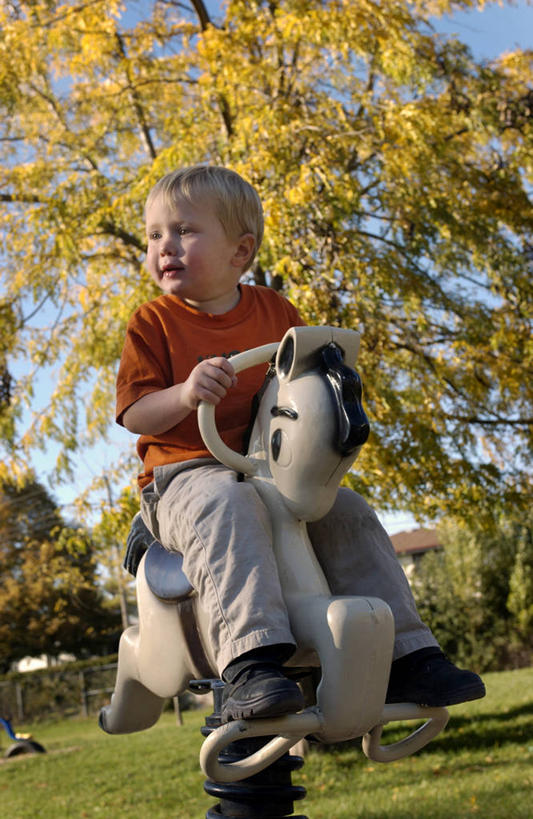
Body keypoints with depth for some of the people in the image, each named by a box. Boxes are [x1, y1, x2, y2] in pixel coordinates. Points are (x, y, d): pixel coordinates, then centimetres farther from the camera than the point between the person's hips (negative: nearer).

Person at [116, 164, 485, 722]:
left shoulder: (276, 312, 13)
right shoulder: (152, 323, 1)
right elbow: (134, 413, -8)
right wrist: (184, 395, -28)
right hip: (186, 474, -4)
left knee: (350, 514, -12)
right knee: (228, 507, -38)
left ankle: (406, 657, -4)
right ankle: (250, 662, -50)